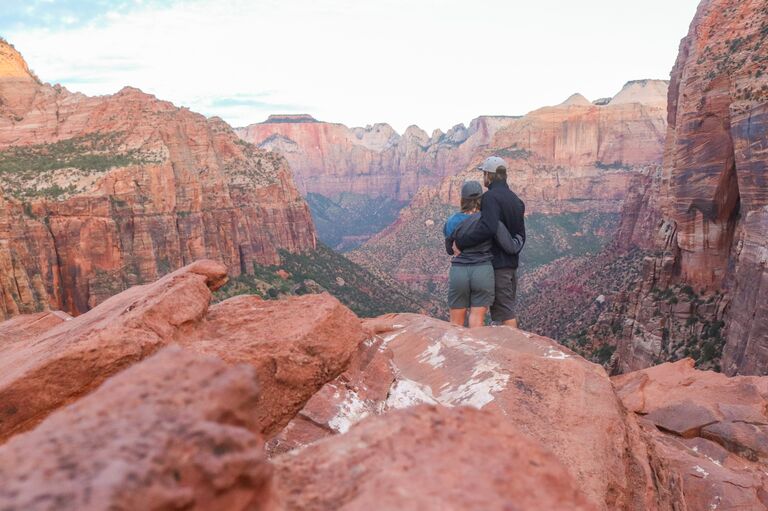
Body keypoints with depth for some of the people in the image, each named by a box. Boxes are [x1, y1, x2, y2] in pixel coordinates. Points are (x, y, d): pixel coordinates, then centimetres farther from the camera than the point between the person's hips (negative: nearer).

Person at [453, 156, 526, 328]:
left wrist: (461, 242, -25)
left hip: (497, 263, -9)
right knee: (509, 309, 15)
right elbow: (520, 235, 17)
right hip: (512, 263, 9)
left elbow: (488, 228, -31)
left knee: (504, 311, -4)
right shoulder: (515, 199, 14)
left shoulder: (491, 197, -15)